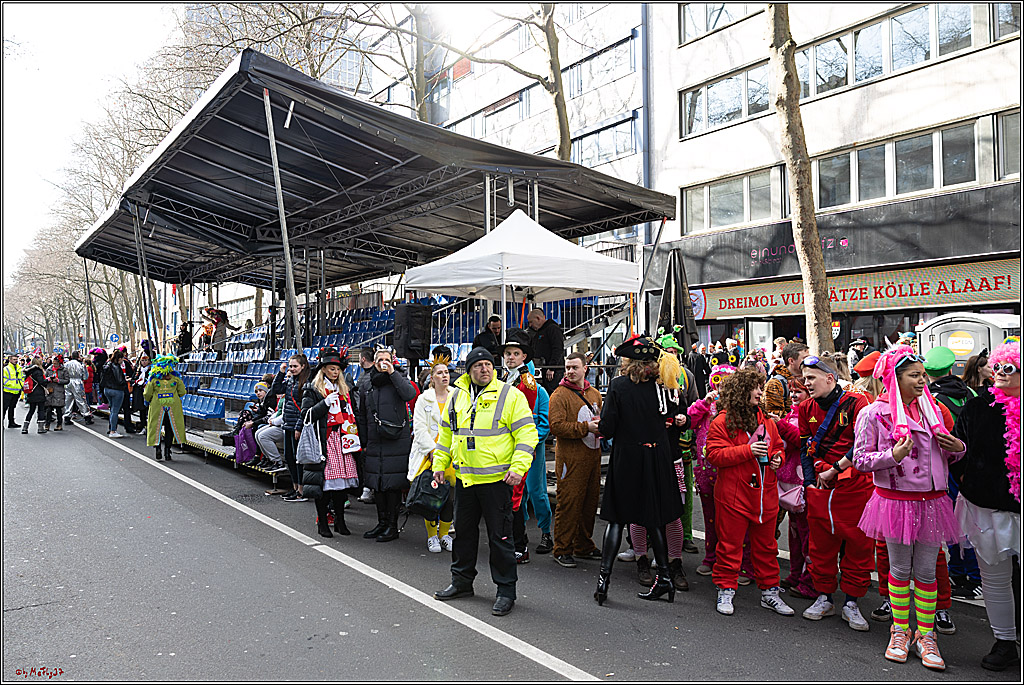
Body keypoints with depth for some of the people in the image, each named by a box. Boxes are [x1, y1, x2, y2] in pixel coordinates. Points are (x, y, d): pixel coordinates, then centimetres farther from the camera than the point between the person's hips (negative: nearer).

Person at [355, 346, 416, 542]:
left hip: (397, 442, -4)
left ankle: (392, 525, 8)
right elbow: (361, 417, 18)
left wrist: (393, 373, -17)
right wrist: (364, 443, 14)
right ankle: (382, 523, 22)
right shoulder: (366, 387, 13)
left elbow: (409, 394, -21)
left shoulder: (398, 380, 2)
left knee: (393, 485, -2)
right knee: (377, 484, 9)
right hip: (374, 443, 5)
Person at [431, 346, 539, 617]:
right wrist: (439, 464, 15)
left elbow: (527, 434, -10)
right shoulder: (456, 397, 9)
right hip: (464, 478, 5)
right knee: (463, 531, 16)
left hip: (496, 480, -5)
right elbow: (446, 433, 19)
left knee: (500, 537, 0)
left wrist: (518, 467, -18)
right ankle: (462, 581, 32)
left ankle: (506, 590, 13)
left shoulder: (511, 396, -7)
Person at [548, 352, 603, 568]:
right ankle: (562, 550, 5)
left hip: (592, 455, 7)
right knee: (569, 502, -5)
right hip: (570, 458, -7)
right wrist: (585, 427, -20)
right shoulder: (559, 395, -7)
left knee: (590, 501, 13)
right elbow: (556, 426, -17)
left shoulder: (594, 394, 15)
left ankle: (583, 546, 26)